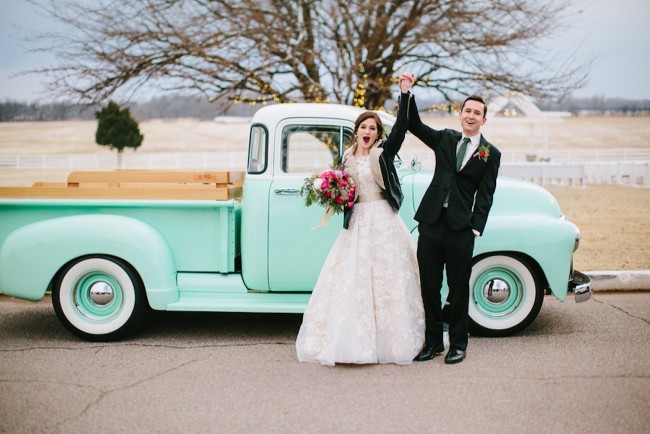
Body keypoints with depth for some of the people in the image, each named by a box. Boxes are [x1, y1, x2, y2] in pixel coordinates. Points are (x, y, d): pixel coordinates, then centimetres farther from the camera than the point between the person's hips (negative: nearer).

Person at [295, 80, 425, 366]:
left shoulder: (384, 152, 0)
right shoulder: (347, 157, 12)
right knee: (351, 279, 0)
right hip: (357, 222, 3)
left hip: (383, 221, -3)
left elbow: (401, 126, -15)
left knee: (386, 278, -1)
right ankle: (353, 341, 6)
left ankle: (388, 340, 7)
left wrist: (405, 94, -25)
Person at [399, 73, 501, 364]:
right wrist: (407, 92, -5)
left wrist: (476, 230, -10)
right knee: (429, 286, 7)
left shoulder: (491, 154, 4)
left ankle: (458, 344, 17)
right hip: (431, 222, 3)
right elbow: (414, 125, 6)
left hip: (460, 229, -3)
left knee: (459, 288, 4)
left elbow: (484, 196, -1)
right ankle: (433, 342, 20)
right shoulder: (445, 139, 13)